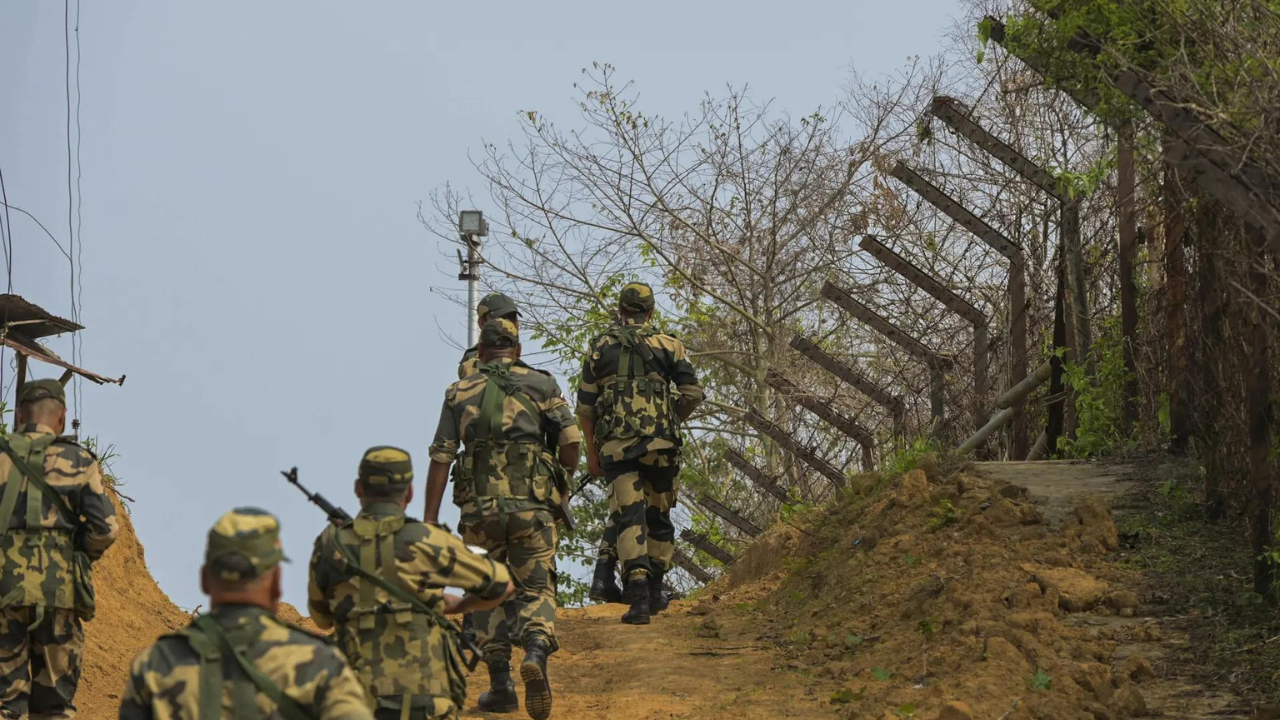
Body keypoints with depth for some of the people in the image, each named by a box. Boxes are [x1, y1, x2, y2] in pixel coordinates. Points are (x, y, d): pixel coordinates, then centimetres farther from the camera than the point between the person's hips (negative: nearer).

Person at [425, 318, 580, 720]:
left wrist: (430, 522, 6)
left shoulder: (459, 393, 12)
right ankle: (537, 650, -24)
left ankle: (500, 684, 10)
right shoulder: (542, 385, 9)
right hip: (531, 505, -1)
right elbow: (571, 445, 0)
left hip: (479, 506, 1)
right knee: (536, 589, 6)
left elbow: (440, 459, 6)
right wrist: (558, 468, 22)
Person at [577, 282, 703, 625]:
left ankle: (638, 594, -20)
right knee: (659, 516, 16)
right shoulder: (667, 344, 7)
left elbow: (585, 405, 8)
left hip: (615, 443, 0)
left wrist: (591, 451, 14)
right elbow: (693, 393, 2)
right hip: (660, 442, 0)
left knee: (628, 517, -6)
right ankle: (654, 590, 24)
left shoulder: (600, 347, 9)